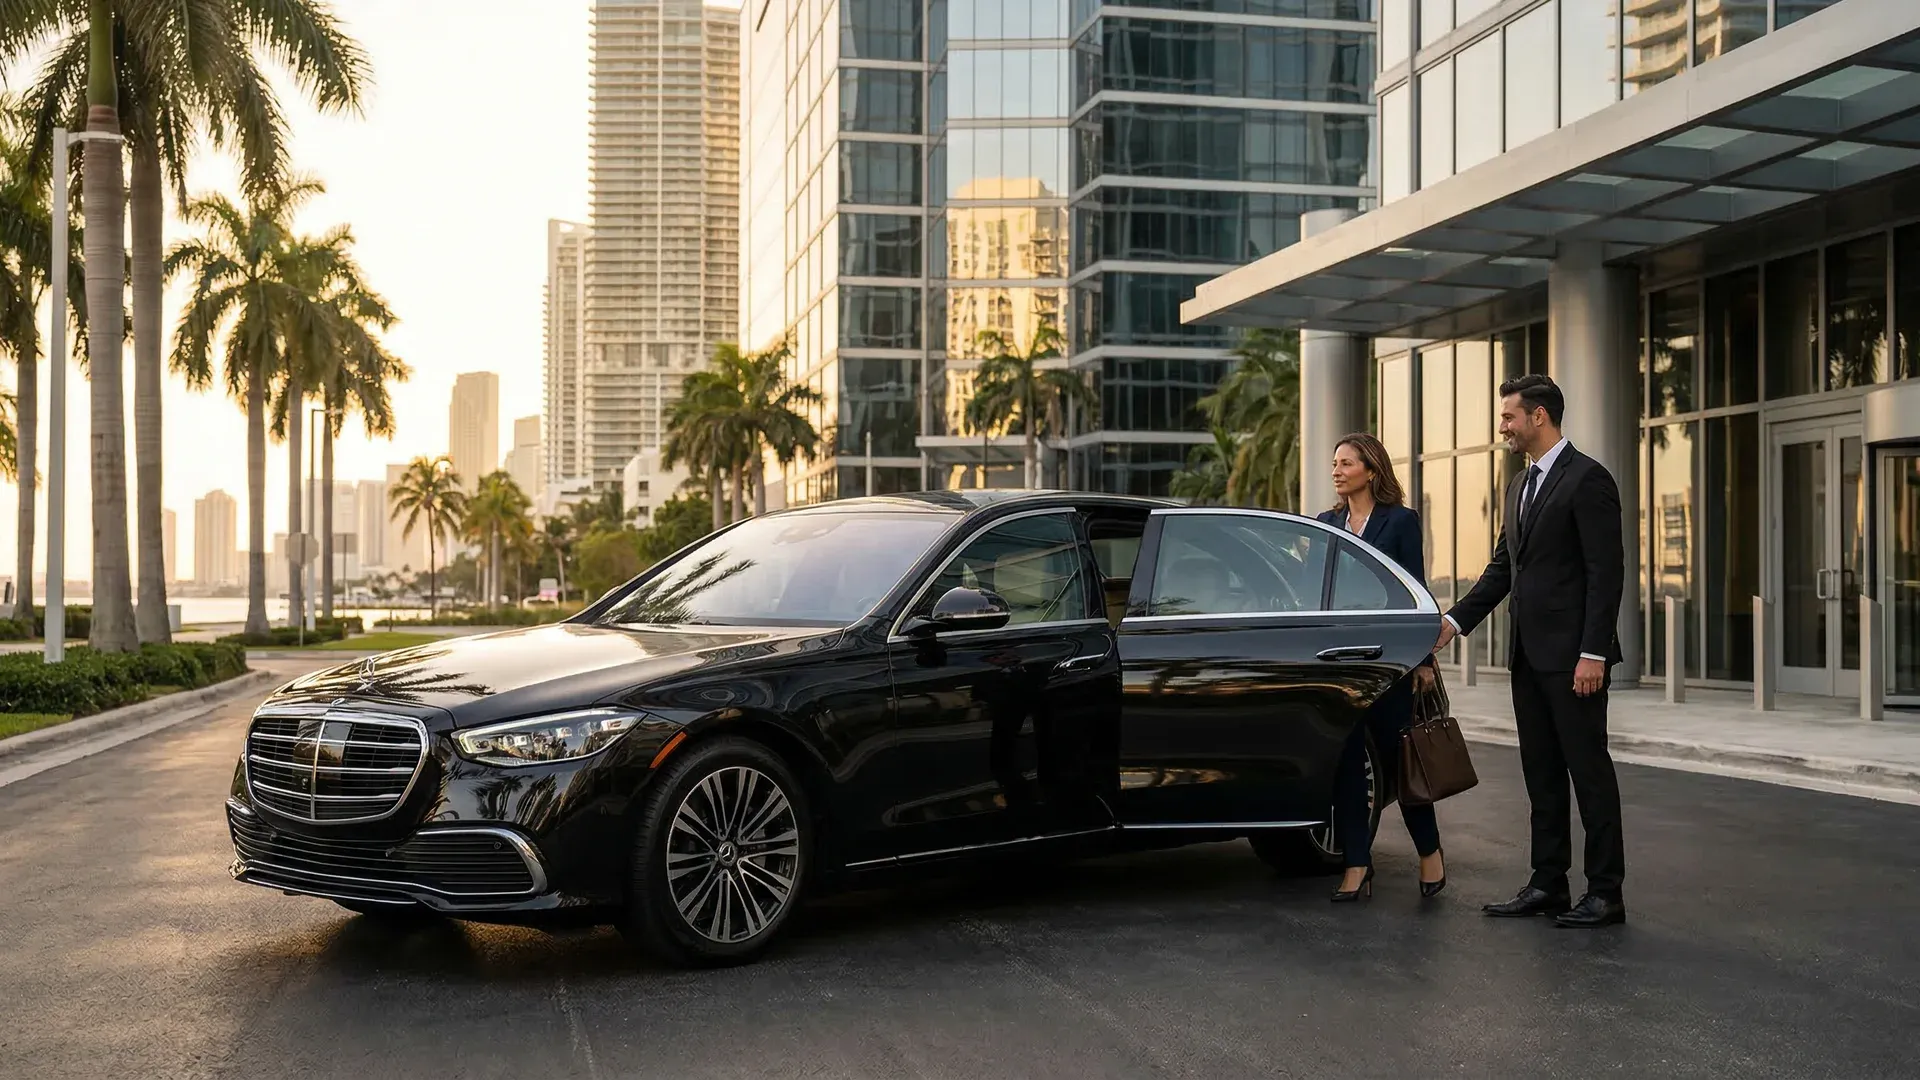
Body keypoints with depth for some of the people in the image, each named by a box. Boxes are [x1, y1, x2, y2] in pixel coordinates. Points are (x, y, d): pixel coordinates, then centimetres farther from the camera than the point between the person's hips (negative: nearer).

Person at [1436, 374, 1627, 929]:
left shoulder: (1587, 478, -11)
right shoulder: (1523, 486, 17)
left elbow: (1606, 570, -16)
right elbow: (1503, 566, 20)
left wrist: (1593, 653, -20)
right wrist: (1455, 619, 9)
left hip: (1573, 655, -9)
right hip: (1529, 654, 9)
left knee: (1589, 770, -2)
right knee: (1541, 774, 12)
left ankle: (1605, 893, 5)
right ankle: (1547, 884, 19)